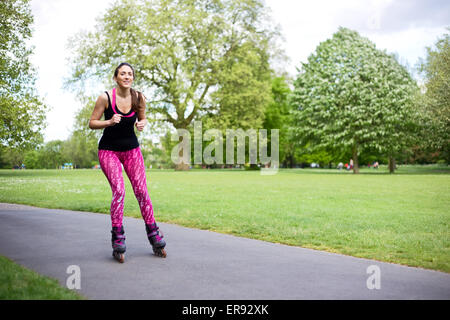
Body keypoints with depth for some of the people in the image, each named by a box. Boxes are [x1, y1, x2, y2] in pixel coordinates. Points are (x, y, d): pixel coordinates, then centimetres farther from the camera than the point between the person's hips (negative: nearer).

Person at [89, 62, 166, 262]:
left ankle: (154, 235, 8)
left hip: (131, 149, 3)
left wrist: (142, 124, -10)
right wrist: (109, 122, -24)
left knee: (141, 191, -3)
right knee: (119, 191, -17)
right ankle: (117, 237, -5)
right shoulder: (106, 97, -13)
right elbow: (92, 123, -6)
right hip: (108, 150, -3)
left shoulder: (139, 98, -4)